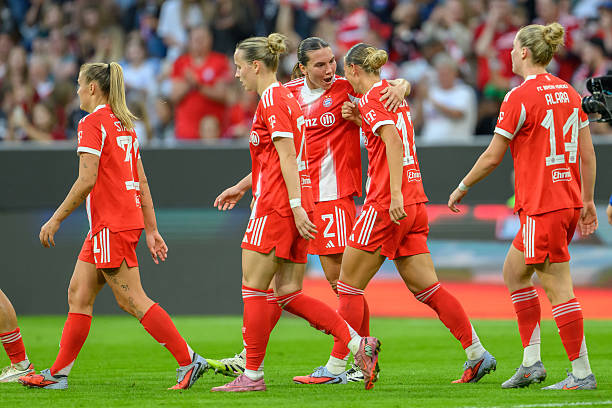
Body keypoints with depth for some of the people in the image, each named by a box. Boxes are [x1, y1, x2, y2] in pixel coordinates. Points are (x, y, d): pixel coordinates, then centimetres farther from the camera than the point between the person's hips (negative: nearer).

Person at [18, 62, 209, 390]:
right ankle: (58, 373, 13)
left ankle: (188, 361, -12)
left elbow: (87, 181, -18)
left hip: (111, 224, -10)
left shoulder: (92, 124, -10)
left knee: (133, 300, -9)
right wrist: (151, 230, 18)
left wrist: (55, 219, -11)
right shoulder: (124, 125, 17)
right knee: (79, 294, 11)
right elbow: (141, 182, 17)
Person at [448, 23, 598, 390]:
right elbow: (588, 155, 11)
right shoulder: (569, 92, 10)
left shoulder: (519, 97, -11)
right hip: (569, 201, 8)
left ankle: (582, 373, -5)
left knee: (558, 288, -5)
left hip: (542, 205, -8)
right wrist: (587, 201, 19)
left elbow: (492, 157, -7)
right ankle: (532, 362, 15)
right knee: (514, 273, 18)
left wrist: (462, 188, 7)